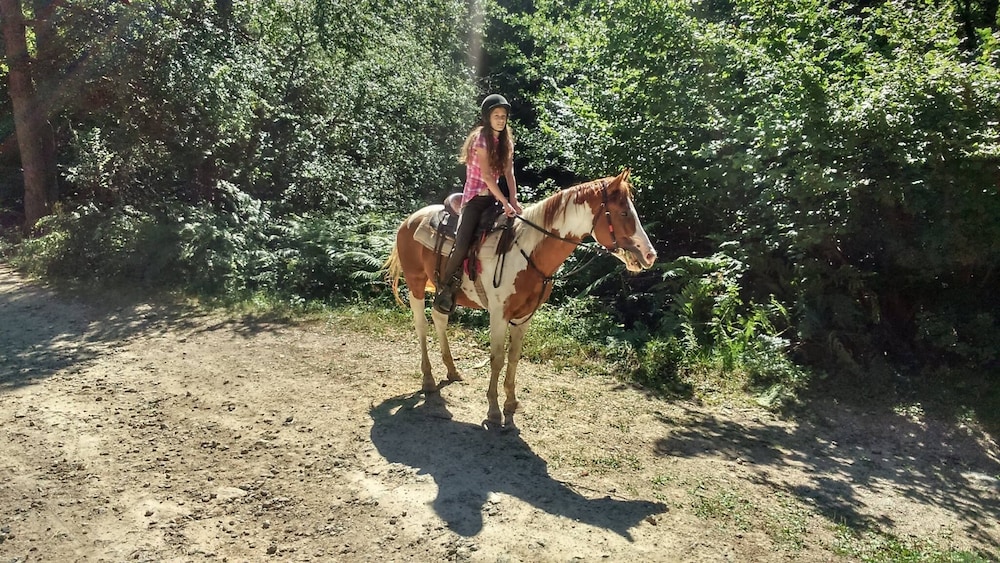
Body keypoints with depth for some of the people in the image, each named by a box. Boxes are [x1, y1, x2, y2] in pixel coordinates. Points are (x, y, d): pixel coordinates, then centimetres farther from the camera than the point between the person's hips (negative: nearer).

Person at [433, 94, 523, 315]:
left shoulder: (506, 141, 8)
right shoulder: (480, 138, -12)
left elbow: (509, 173, 2)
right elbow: (486, 175, -19)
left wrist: (514, 201, -11)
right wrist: (505, 203, -23)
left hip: (493, 197, 7)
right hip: (475, 197, -7)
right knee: (463, 244, -20)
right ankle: (444, 288, -2)